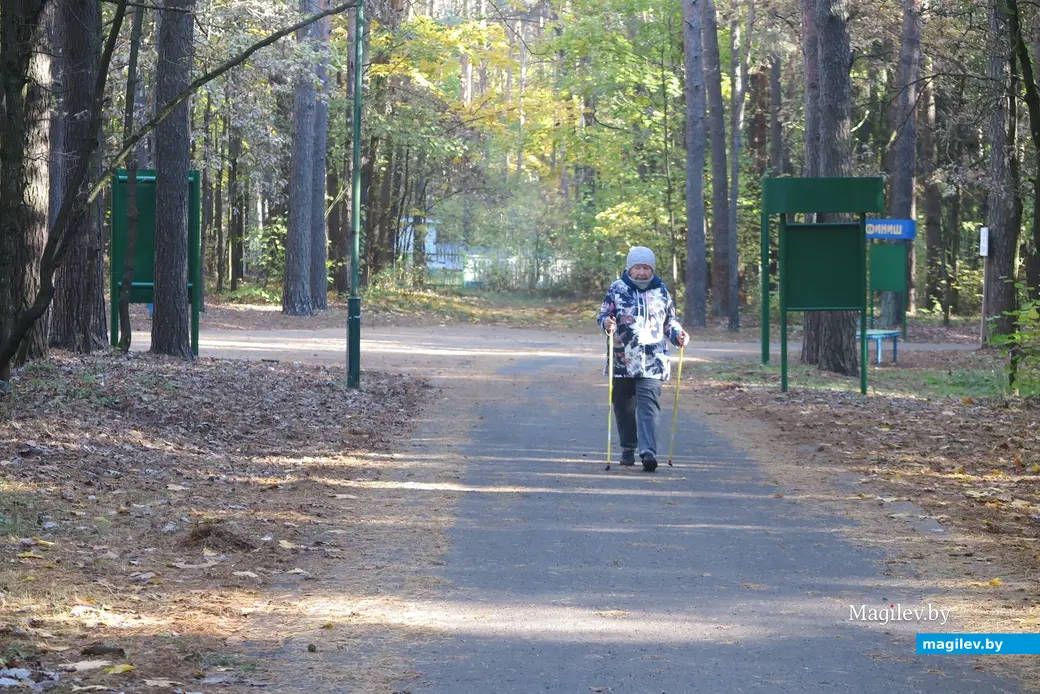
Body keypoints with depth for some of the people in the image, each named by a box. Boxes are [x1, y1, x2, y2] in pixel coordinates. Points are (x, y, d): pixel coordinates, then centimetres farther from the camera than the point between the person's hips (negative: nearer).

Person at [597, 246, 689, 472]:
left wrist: (678, 335, 0)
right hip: (623, 359, 1)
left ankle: (648, 451, -24)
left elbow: (670, 321, 19)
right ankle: (628, 448, 26)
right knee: (624, 405, 9)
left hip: (652, 362, -1)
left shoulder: (661, 291, 9)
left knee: (648, 404, -14)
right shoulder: (617, 289, 4)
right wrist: (607, 323, -18)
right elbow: (603, 314, 5)